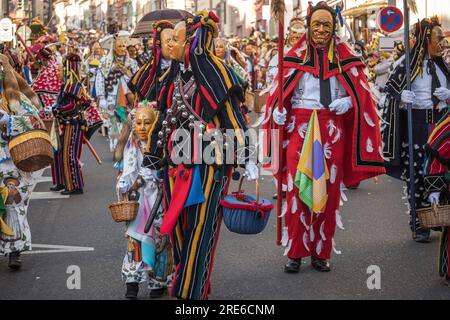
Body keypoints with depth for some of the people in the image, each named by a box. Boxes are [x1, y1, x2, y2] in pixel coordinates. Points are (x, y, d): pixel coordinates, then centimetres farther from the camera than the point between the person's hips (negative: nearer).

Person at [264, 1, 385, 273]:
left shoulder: (344, 57, 7)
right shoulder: (296, 55, 7)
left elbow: (361, 91, 5)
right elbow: (280, 89, 7)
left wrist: (348, 101, -15)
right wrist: (278, 110, -12)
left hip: (333, 130, 1)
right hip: (300, 127, -1)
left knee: (328, 190, 3)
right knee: (297, 188, -3)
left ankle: (321, 252, 12)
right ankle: (296, 252, 4)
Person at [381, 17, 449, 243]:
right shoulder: (408, 63, -4)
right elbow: (390, 88, -3)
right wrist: (402, 96, -23)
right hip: (416, 124, -5)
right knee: (417, 174, -3)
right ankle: (419, 224, 4)